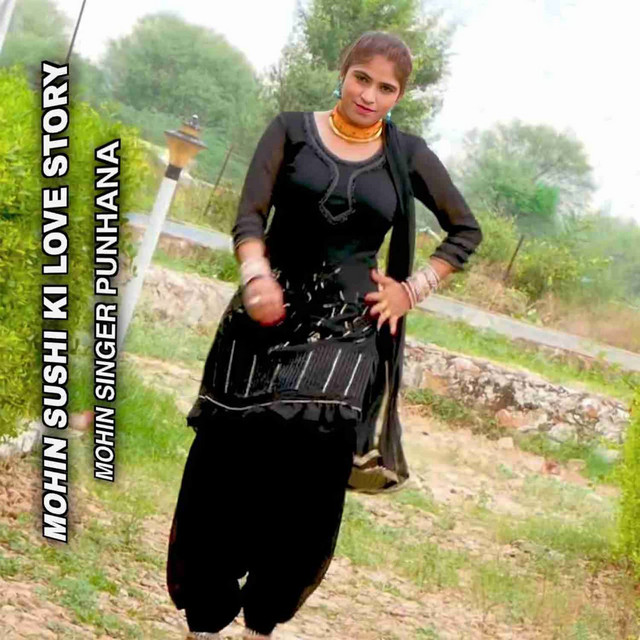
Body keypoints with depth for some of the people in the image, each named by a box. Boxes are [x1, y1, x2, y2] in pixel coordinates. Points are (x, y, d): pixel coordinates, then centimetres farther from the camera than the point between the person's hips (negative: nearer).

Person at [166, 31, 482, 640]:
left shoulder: (407, 154, 8)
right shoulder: (292, 129, 5)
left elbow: (466, 231, 18)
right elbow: (249, 215, -5)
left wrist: (413, 289, 7)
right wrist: (256, 275, -24)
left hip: (347, 332, 0)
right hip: (269, 315, 0)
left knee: (313, 465, -11)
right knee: (227, 461, -4)